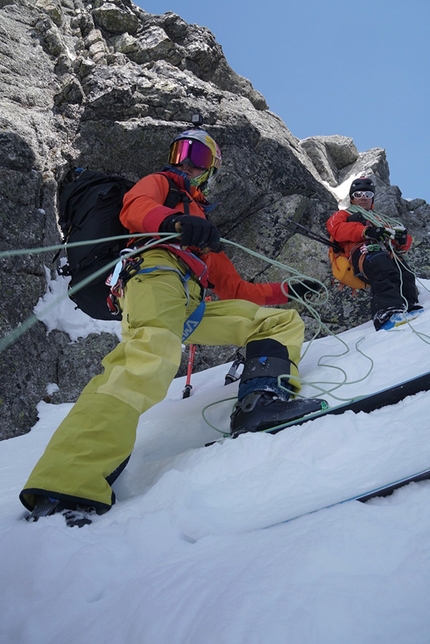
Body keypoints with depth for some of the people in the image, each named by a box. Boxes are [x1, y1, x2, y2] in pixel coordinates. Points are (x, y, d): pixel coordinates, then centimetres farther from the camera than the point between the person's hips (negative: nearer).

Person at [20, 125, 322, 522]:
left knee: (284, 320, 5)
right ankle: (68, 483, -46)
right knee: (153, 356, -37)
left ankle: (262, 399, -23)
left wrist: (284, 291, 34)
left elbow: (234, 290, 36)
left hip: (195, 304, 7)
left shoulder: (206, 229, 41)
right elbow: (135, 208, -1)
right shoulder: (160, 183, 27)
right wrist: (176, 222, -23)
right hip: (157, 272, -7)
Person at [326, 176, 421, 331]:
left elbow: (406, 242, 31)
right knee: (385, 272, -40)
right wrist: (364, 231, -11)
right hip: (364, 249, -5)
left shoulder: (382, 219, 45)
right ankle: (388, 312, -61)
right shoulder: (345, 214, 34)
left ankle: (410, 309, -51)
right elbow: (335, 227, 6)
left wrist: (402, 239, 2)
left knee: (405, 274, -31)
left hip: (389, 252, 5)